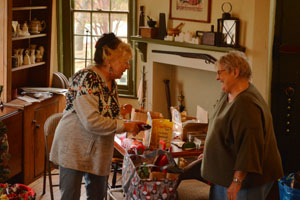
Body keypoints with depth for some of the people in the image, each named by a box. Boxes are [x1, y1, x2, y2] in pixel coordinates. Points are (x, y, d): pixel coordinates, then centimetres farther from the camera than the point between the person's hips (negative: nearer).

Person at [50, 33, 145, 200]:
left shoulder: (112, 83, 8)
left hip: (98, 152, 9)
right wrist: (124, 126, -19)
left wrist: (130, 125, 2)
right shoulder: (87, 78, -20)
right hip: (75, 149, -9)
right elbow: (91, 121, -28)